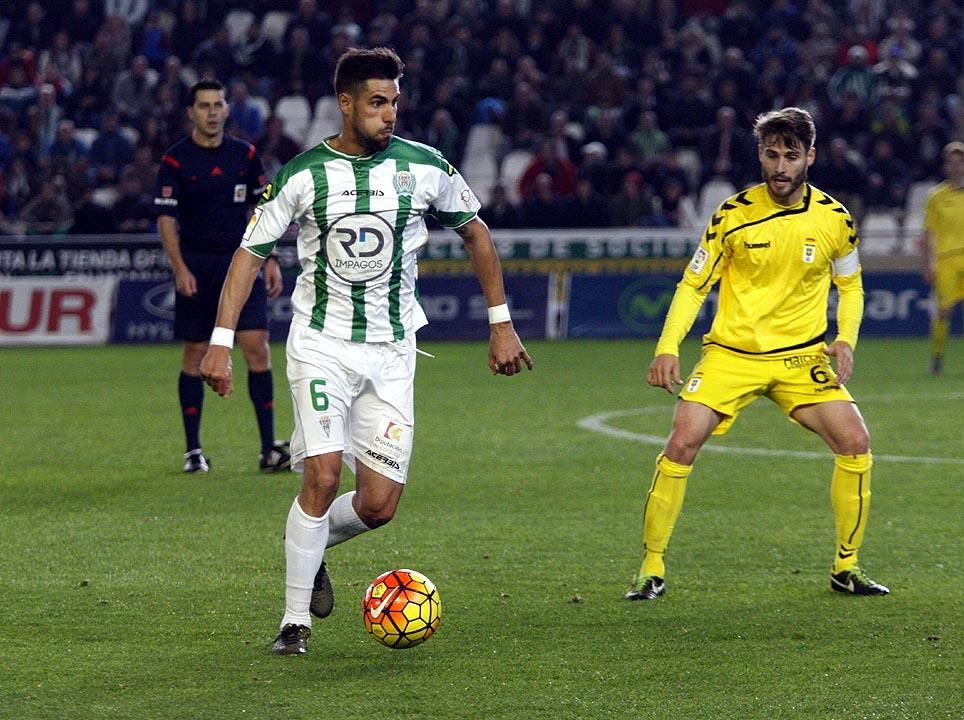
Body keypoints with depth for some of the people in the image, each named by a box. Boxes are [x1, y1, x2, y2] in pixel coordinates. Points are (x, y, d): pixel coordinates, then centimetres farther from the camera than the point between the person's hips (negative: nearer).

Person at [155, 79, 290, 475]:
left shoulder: (245, 154, 7)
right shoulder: (176, 160, -4)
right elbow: (166, 219, -7)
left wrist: (270, 260, 7)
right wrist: (180, 269, -17)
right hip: (197, 267, -2)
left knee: (257, 348, -7)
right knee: (195, 355, 2)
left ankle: (269, 449, -5)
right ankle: (193, 450, 11)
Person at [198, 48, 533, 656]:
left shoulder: (425, 167, -2)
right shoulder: (304, 175, -6)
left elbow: (476, 233, 13)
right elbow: (251, 252, 0)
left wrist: (501, 323, 11)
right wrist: (222, 340, -8)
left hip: (392, 352, 2)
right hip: (321, 343, -2)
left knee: (379, 506, -4)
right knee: (323, 476, -19)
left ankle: (312, 547, 29)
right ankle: (296, 621, -6)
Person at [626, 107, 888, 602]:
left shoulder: (834, 218, -1)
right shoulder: (732, 215, -7)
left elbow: (851, 286, 14)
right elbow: (693, 285, 0)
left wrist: (845, 339, -4)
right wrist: (667, 347, -12)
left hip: (802, 357, 2)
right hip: (731, 352, -2)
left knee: (854, 442, -12)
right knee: (682, 441, -18)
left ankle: (846, 567, 6)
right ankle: (651, 570, -6)